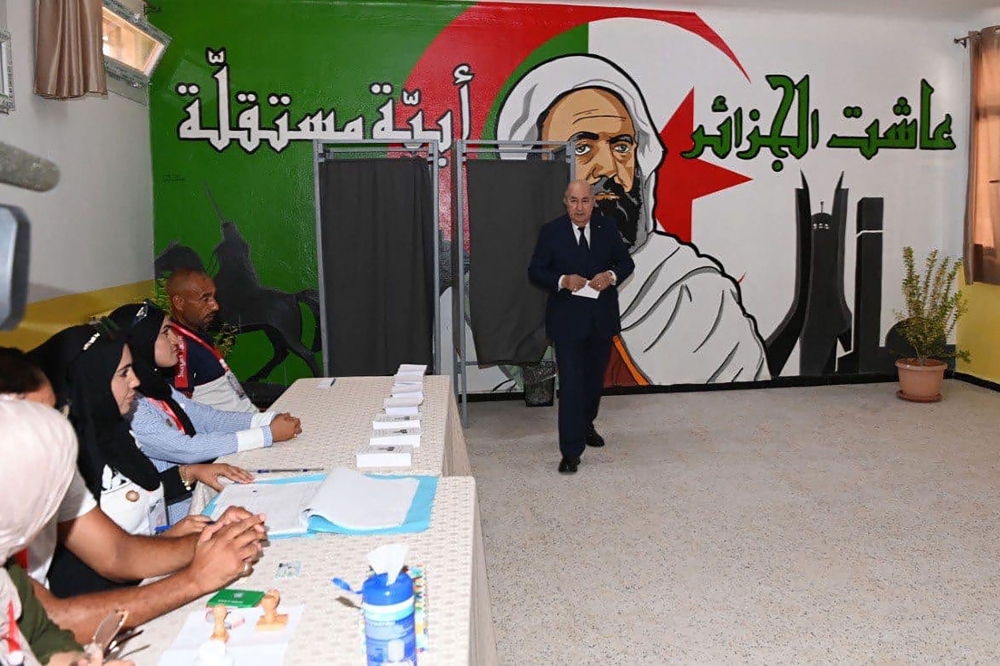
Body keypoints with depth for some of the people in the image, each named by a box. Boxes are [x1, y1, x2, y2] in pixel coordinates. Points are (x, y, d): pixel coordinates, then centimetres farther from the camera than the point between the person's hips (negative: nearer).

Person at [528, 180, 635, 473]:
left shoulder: (607, 228, 2)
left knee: (595, 378, 20)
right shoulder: (551, 232, -6)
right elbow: (535, 271, -4)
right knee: (571, 383, -7)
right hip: (567, 320, -4)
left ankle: (586, 425, 46)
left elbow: (626, 262, 8)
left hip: (602, 319, 4)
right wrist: (562, 281, -22)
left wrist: (612, 275, -14)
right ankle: (571, 452, -1)